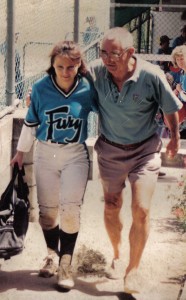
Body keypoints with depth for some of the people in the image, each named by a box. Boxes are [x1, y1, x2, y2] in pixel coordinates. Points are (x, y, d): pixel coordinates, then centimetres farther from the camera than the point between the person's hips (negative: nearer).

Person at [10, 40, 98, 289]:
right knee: (47, 211, 8)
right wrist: (20, 152, 10)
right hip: (45, 154, 1)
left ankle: (65, 264, 4)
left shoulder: (87, 89, -11)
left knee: (70, 210, -9)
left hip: (75, 156, -1)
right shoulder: (40, 88, -9)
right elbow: (30, 123, 4)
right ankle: (52, 255, 29)